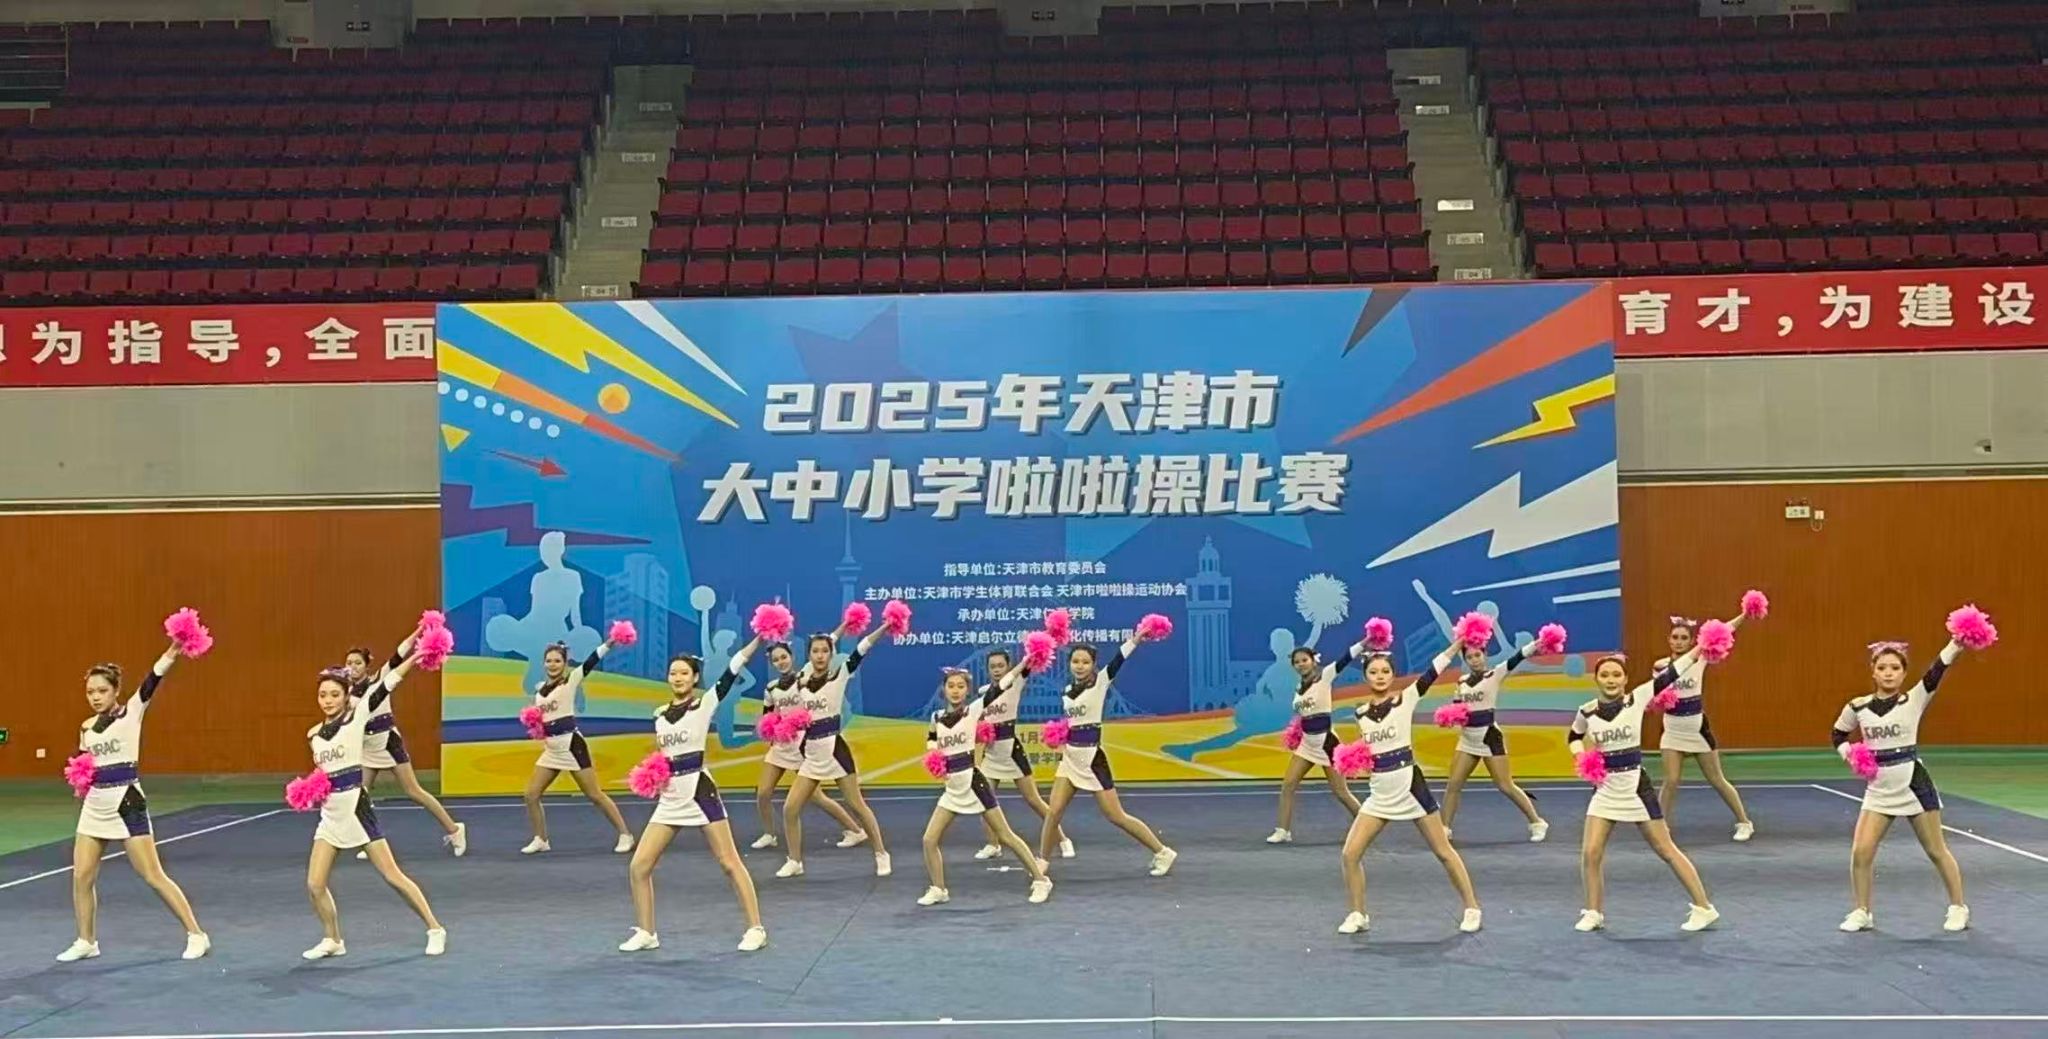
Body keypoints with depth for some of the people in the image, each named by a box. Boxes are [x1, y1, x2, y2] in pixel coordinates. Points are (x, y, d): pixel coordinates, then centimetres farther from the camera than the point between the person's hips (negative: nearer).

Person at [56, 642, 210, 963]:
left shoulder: (132, 712, -6)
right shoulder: (87, 727, 10)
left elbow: (150, 682, -22)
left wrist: (171, 652, -39)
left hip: (126, 802, -6)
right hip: (95, 805, 6)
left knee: (153, 876, -5)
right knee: (81, 876, 5)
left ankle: (196, 934, 2)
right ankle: (86, 941, 23)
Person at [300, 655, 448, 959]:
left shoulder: (356, 718, -8)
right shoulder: (314, 735, 9)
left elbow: (384, 686, -19)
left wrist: (417, 655, -28)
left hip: (356, 809, -6)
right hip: (330, 815, 6)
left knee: (393, 876, -3)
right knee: (314, 885, 0)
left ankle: (435, 929, 8)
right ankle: (332, 940, 21)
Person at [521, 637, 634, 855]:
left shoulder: (571, 680, -6)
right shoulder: (540, 688, 12)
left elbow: (591, 661, -20)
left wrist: (609, 642, -34)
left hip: (572, 746, -6)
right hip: (551, 750, 6)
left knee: (595, 795, -3)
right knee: (531, 795, 3)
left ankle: (625, 835, 6)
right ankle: (541, 840, 19)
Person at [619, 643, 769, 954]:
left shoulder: (705, 704, -5)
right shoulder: (660, 715, 11)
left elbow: (732, 671, -16)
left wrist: (758, 639, -25)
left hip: (699, 793, -6)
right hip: (669, 801, 6)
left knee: (729, 863, -2)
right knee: (638, 867, 2)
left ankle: (755, 929, 6)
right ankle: (646, 933, 15)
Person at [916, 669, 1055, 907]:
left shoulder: (974, 710, -8)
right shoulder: (937, 718, 6)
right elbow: (931, 741, 23)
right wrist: (932, 749, 1)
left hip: (973, 782, -5)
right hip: (952, 789, 5)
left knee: (1005, 836, 1)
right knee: (929, 840, 0)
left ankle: (1041, 880, 11)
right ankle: (939, 890, 17)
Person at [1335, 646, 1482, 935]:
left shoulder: (1406, 699, -6)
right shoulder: (1361, 712, 7)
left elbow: (1434, 670, -15)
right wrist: (1353, 755, 0)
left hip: (1410, 787, -4)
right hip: (1380, 794, 4)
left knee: (1443, 852, 5)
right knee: (1350, 854, -3)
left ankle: (1472, 908, 20)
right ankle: (1358, 915, 12)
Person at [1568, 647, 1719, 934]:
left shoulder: (1636, 699, -9)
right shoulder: (1587, 712, -2)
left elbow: (1670, 673, -15)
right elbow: (1574, 737, 18)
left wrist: (1701, 646, -22)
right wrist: (1581, 756, -2)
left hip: (1635, 786, -3)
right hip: (1605, 789, 3)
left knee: (1666, 850, 5)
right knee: (1590, 853, -3)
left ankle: (1704, 908, 19)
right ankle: (1594, 912, 15)